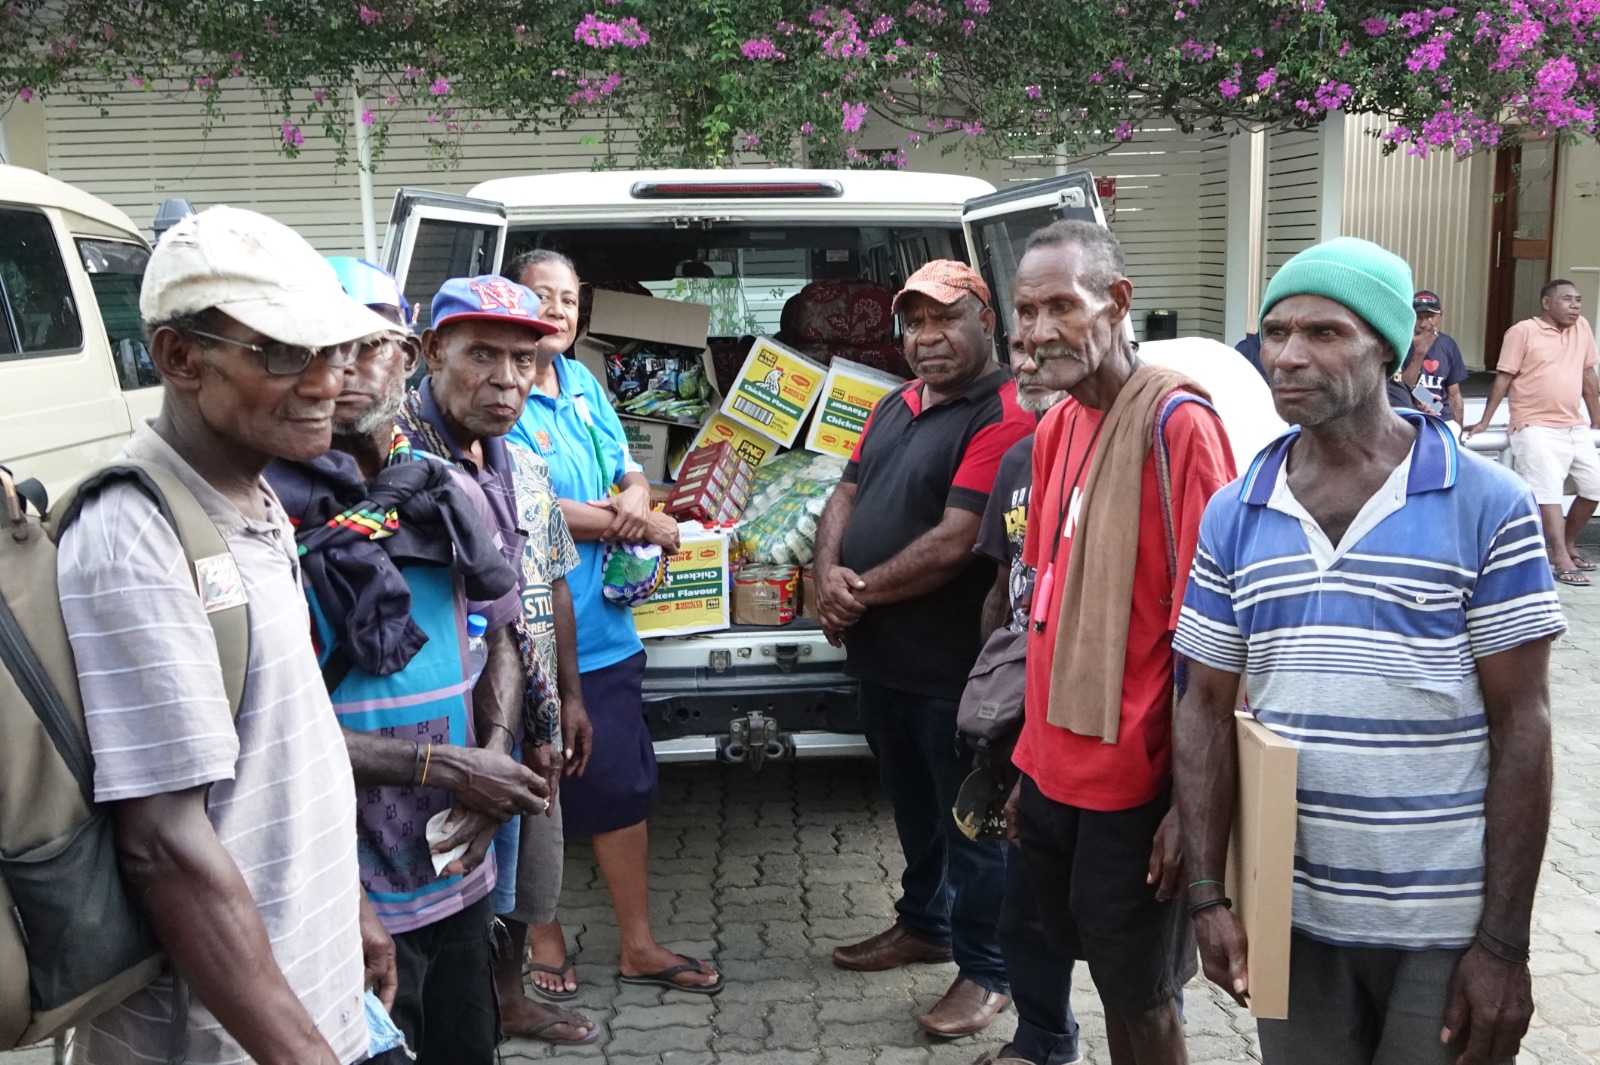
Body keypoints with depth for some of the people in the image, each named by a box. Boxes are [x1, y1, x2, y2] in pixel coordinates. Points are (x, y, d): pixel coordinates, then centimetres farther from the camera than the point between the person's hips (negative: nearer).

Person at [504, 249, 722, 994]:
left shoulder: (584, 385, 11)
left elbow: (631, 472, 17)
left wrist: (634, 501, -9)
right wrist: (644, 527, -12)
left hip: (602, 627, 7)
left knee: (624, 786, 12)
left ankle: (638, 946, 25)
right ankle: (544, 938, 30)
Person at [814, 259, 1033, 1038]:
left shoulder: (1002, 416, -18)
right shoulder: (893, 407, 11)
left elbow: (954, 544, -24)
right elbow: (846, 496, 13)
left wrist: (862, 591, -12)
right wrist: (829, 573, -8)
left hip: (953, 668, -8)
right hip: (880, 656, 8)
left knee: (970, 820, 7)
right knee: (912, 805, 24)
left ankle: (985, 971, 23)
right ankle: (923, 924, 44)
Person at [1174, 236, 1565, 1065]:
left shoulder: (1488, 507, -8)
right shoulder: (1233, 516, 2)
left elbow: (1521, 725, -7)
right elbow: (1208, 709, 4)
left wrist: (1504, 942, -9)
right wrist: (1206, 895, -2)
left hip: (1447, 926, -3)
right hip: (1288, 913, 3)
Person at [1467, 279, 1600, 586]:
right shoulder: (1523, 331, -5)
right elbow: (1503, 377, -5)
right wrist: (1485, 420, -7)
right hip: (1536, 427, -6)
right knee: (1548, 491, -14)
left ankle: (1567, 543, 24)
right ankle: (1561, 560, -15)